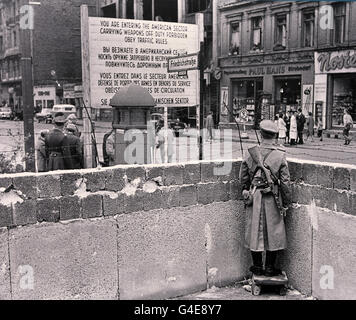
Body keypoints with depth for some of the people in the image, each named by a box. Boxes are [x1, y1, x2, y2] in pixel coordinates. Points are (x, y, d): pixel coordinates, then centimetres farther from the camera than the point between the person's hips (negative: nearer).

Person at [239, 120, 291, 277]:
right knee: (273, 232, 10)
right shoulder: (280, 156, -10)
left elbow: (243, 178, 4)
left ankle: (257, 266, 20)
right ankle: (270, 267, 17)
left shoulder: (250, 153, -5)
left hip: (254, 197, 2)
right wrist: (286, 203, 2)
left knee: (255, 230, 12)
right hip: (273, 199, -1)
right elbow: (285, 181, -7)